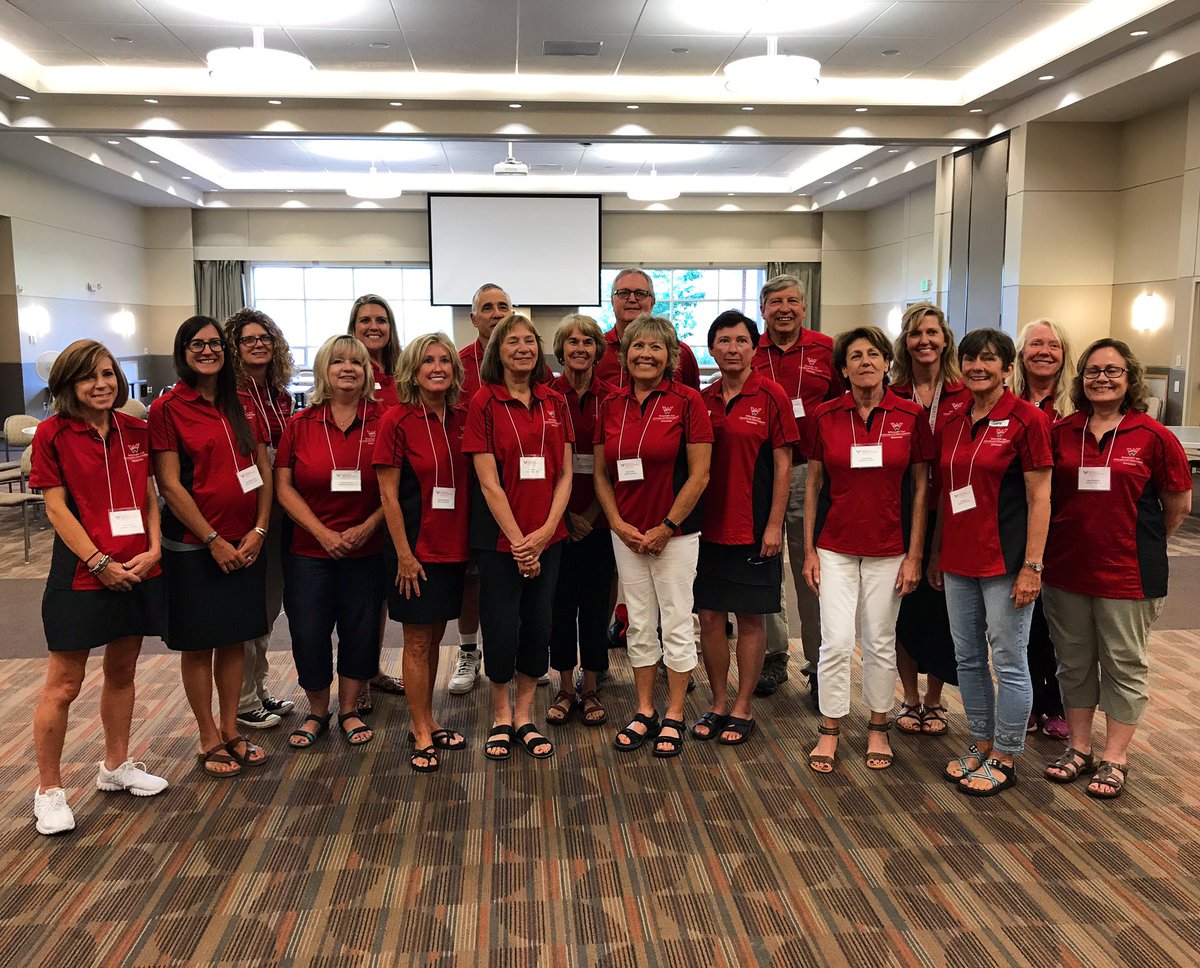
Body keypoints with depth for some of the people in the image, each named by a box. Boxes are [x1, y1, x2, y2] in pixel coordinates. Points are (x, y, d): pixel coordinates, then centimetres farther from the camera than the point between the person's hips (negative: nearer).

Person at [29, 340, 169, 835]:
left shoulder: (135, 431, 6)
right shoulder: (54, 433, -7)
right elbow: (56, 507, -10)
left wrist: (153, 549, -5)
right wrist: (99, 562, -14)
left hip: (138, 570, 5)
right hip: (81, 573, -5)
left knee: (122, 670, 17)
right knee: (63, 684, 1)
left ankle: (116, 766, 33)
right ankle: (49, 790, 16)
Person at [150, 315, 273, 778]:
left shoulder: (244, 405, 8)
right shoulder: (168, 408, -7)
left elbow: (264, 471, 7)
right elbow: (169, 484, -11)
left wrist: (259, 530, -4)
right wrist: (213, 540, -12)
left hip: (245, 543, 5)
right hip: (193, 545, -4)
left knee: (234, 639, 12)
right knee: (198, 644, 6)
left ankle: (230, 730, 25)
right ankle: (209, 741, 19)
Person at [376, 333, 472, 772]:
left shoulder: (461, 418, 4)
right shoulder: (398, 421, -10)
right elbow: (388, 494, -11)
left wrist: (471, 538, 4)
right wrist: (404, 553, -13)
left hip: (452, 545, 5)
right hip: (416, 547, -5)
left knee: (435, 635, 15)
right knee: (417, 640, 4)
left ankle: (429, 722, 28)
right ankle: (421, 734, 16)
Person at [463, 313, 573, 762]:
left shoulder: (554, 402, 6)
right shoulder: (484, 402, -6)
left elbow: (564, 474, 4)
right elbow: (488, 481, -10)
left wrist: (545, 530, -9)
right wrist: (517, 539, -13)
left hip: (547, 536, 4)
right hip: (500, 536, -4)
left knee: (538, 625, 9)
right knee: (502, 628, 3)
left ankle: (524, 717, 25)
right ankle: (500, 716, 24)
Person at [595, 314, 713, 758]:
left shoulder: (686, 401, -8)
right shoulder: (611, 405, 5)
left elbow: (699, 474, -10)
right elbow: (601, 473, 8)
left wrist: (667, 527, -11)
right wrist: (618, 524, -4)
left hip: (675, 533, -4)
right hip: (626, 533, 4)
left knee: (676, 624, 5)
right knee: (639, 625, 12)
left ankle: (674, 717, 18)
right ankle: (644, 713, 25)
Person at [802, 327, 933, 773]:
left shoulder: (911, 415, -3)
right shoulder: (825, 415, -1)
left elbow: (920, 488, 0)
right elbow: (813, 484, 4)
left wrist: (914, 555, -3)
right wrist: (808, 550, 1)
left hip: (889, 548, 0)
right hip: (835, 547, 0)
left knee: (881, 642, 9)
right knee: (836, 642, -2)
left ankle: (878, 728, 28)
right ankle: (829, 730, 16)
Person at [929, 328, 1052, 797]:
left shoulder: (1027, 419, -9)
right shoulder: (954, 423, 9)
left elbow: (1039, 499, -11)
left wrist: (1032, 565, -14)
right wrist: (936, 552, 15)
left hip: (1005, 561, -6)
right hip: (958, 560, 6)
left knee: (1008, 662, 4)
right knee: (968, 657, 14)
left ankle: (1004, 758, 18)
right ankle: (981, 744, 30)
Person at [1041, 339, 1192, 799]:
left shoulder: (1153, 436, -6)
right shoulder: (1062, 432, 1)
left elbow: (1179, 505, 2)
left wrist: (1139, 543, 8)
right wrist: (1082, 534, 6)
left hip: (1127, 572, -3)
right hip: (1066, 569, 3)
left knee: (1125, 666, 7)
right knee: (1074, 663, 14)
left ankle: (1115, 759, 21)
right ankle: (1078, 749, 29)